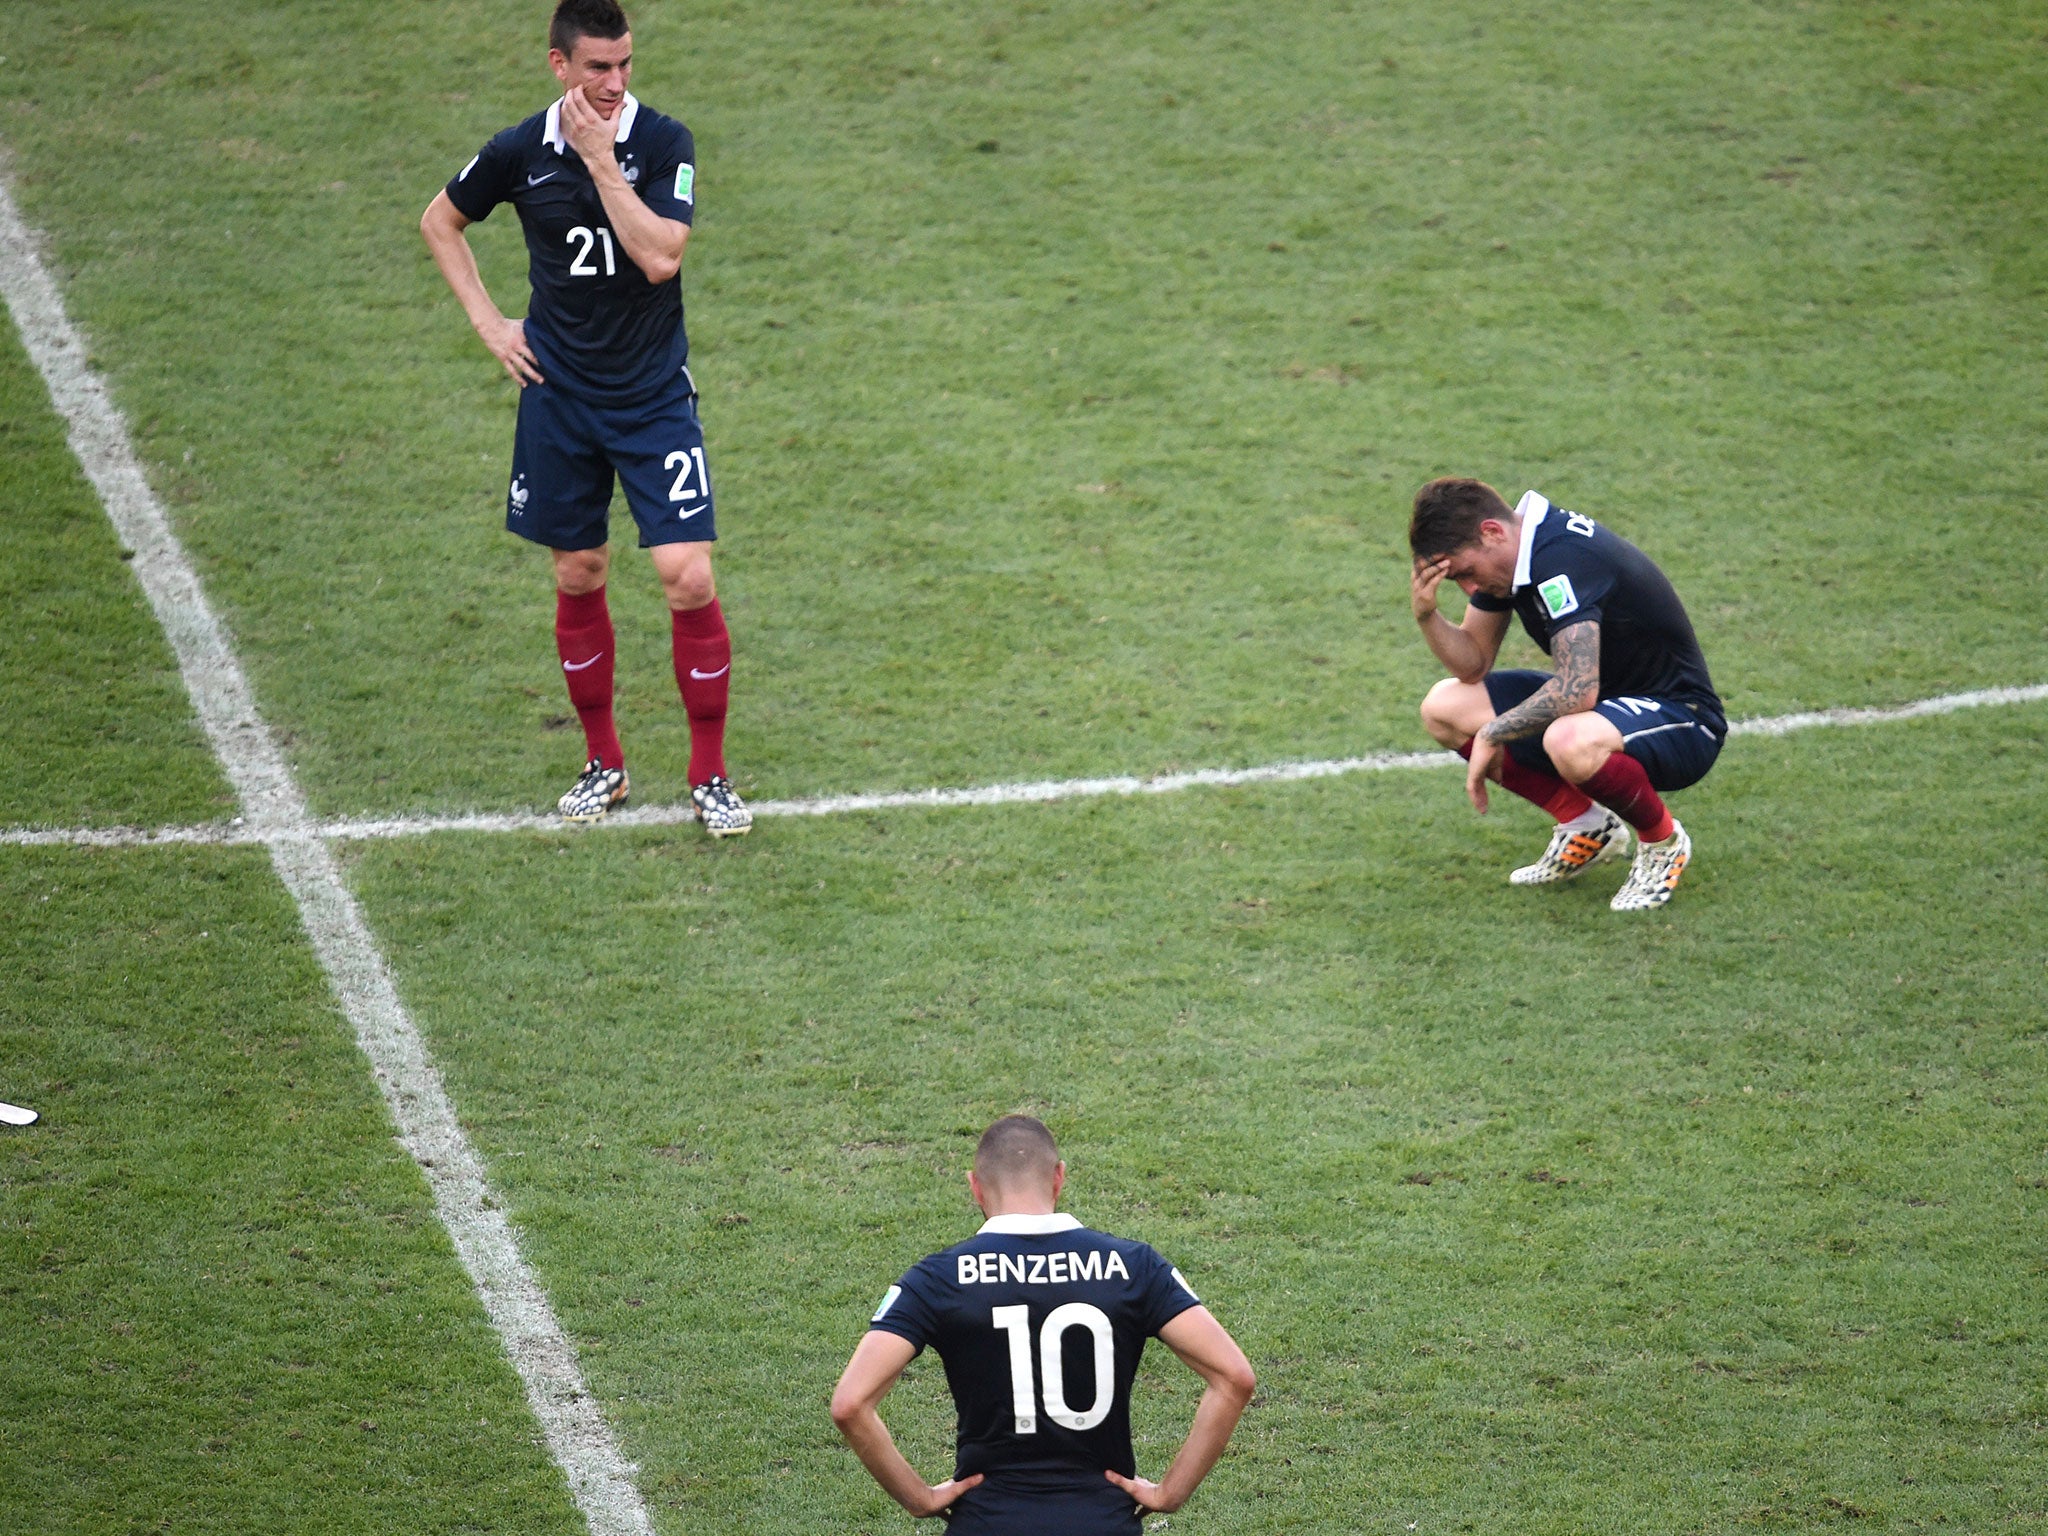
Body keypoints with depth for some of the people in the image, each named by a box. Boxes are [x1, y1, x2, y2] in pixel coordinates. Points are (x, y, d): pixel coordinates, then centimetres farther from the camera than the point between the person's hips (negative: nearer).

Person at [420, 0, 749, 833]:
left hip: (655, 396, -2)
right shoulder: (519, 153, -4)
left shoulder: (664, 143, -11)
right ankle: (602, 763, 26)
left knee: (688, 578, -10)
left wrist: (600, 159, -24)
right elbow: (440, 221, 14)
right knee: (579, 577, 9)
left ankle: (710, 776, 4)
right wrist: (488, 321, 5)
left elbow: (659, 258, -24)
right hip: (559, 395, 2)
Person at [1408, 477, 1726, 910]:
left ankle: (1663, 844, -10)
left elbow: (1577, 691, -36)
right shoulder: (1504, 552, 0)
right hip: (1610, 700, 10)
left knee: (1571, 742, -41)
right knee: (1444, 707, 3)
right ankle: (1588, 827, 8)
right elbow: (1472, 664, 7)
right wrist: (1426, 614, -12)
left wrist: (1492, 735, -23)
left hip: (1680, 721, -10)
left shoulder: (1561, 558, -29)